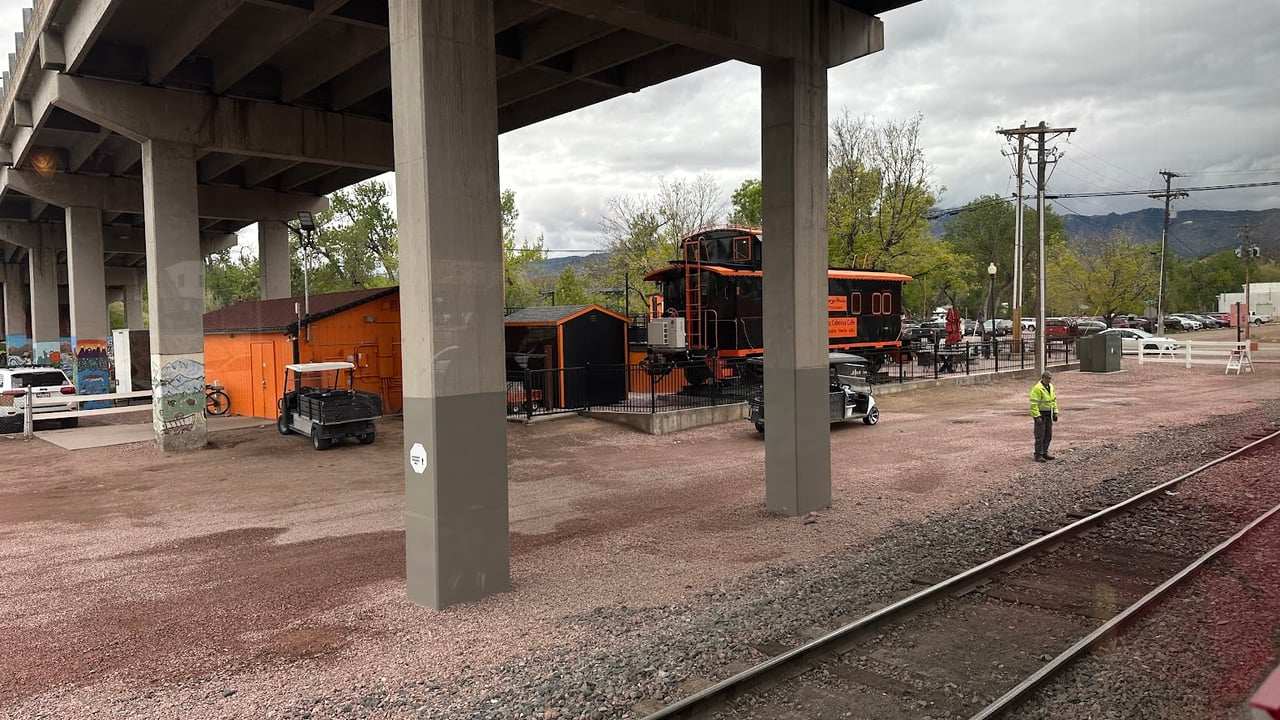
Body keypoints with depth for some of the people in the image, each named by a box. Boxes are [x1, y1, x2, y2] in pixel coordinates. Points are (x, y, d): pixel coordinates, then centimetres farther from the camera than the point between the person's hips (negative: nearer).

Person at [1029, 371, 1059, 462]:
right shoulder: (1037, 388, -17)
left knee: (1048, 435, 12)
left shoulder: (1051, 387, 10)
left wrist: (1055, 412, 13)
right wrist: (1037, 416, -22)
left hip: (1048, 414, 8)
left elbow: (1054, 400, 20)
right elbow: (1033, 404, -19)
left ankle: (1044, 453, 23)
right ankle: (1038, 455, 0)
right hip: (1040, 414, -8)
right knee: (1040, 436, -5)